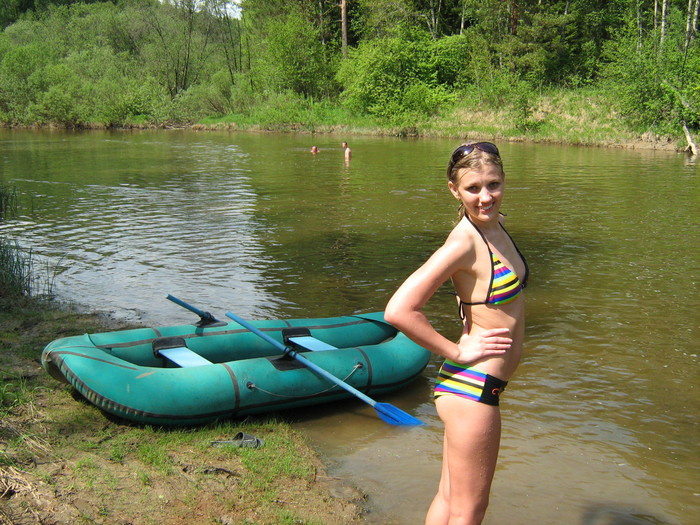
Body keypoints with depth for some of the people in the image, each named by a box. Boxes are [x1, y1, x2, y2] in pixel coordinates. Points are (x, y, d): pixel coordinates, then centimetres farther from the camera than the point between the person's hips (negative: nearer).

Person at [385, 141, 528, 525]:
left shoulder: (495, 225, 5)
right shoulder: (464, 242, -21)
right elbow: (398, 310, -28)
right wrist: (457, 352, -18)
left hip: (473, 387, 8)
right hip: (472, 389, -8)